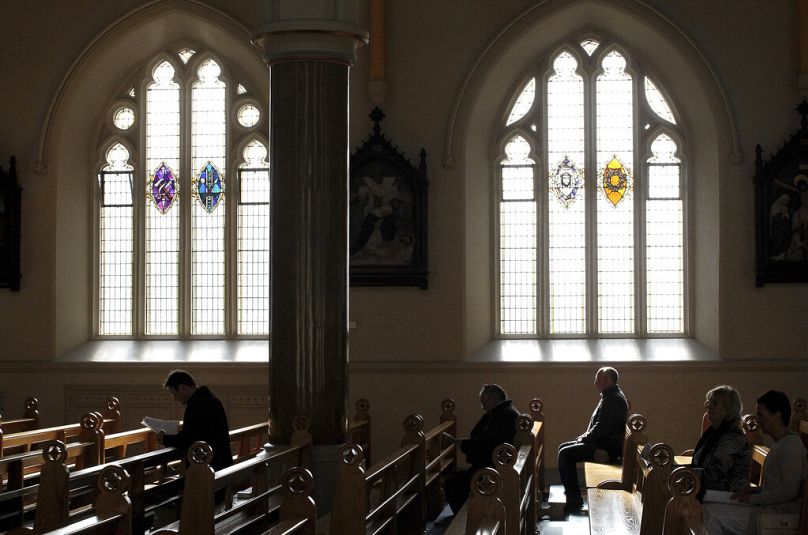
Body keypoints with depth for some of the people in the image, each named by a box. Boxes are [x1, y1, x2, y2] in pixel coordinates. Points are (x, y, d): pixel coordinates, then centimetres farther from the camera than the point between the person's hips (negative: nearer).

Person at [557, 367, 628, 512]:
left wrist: (584, 438, -10)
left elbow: (602, 428, -24)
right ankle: (572, 492, 13)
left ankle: (574, 499, -13)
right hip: (602, 441, 11)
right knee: (563, 447, 13)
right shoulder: (611, 395, 16)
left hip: (608, 447, -11)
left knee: (565, 454, -17)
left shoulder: (614, 399, -19)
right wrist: (585, 436, 11)